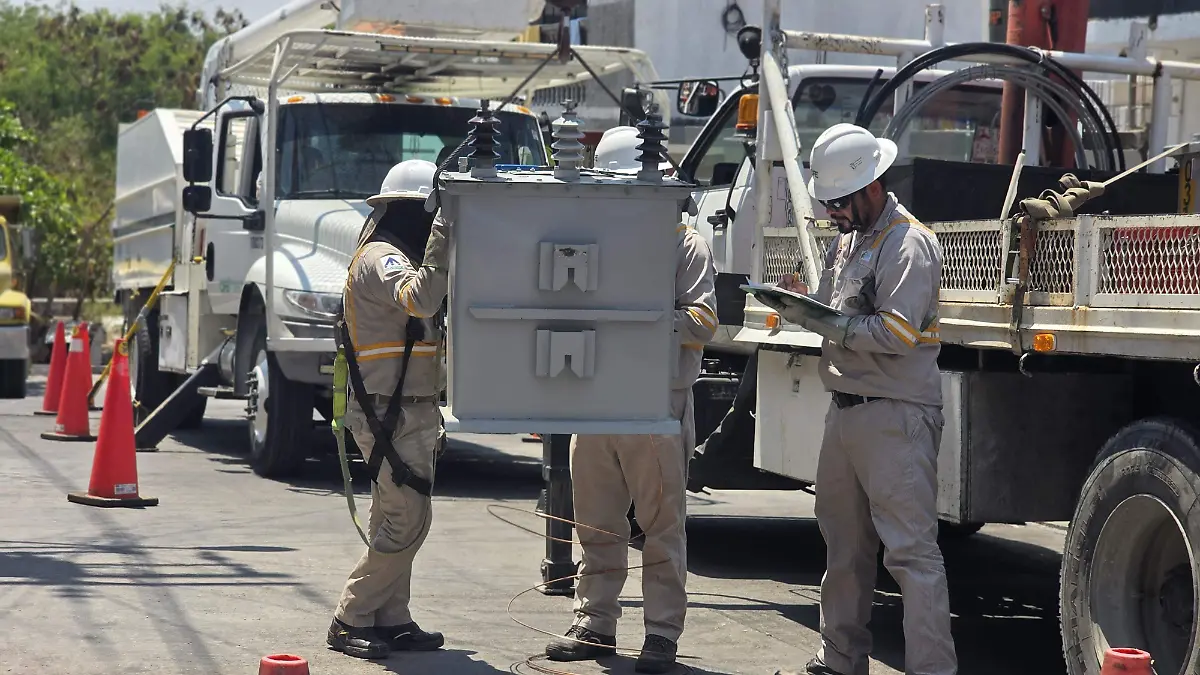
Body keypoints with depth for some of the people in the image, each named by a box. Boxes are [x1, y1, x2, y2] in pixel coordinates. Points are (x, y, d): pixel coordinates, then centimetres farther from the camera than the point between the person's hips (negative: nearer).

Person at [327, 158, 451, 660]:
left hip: (409, 410, 11)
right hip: (393, 412, -11)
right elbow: (419, 298, -33)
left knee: (395, 519, 12)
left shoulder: (398, 257, 20)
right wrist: (441, 241, -37)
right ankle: (351, 620, -6)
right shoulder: (381, 257, -14)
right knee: (408, 519, -11)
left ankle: (390, 619, 18)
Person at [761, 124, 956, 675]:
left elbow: (896, 333, -20)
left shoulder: (909, 244, -11)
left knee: (911, 551, -10)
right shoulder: (846, 242, 18)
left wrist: (818, 317, -20)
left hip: (896, 416, -9)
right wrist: (803, 304, -1)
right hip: (845, 411, 9)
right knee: (844, 546, 16)